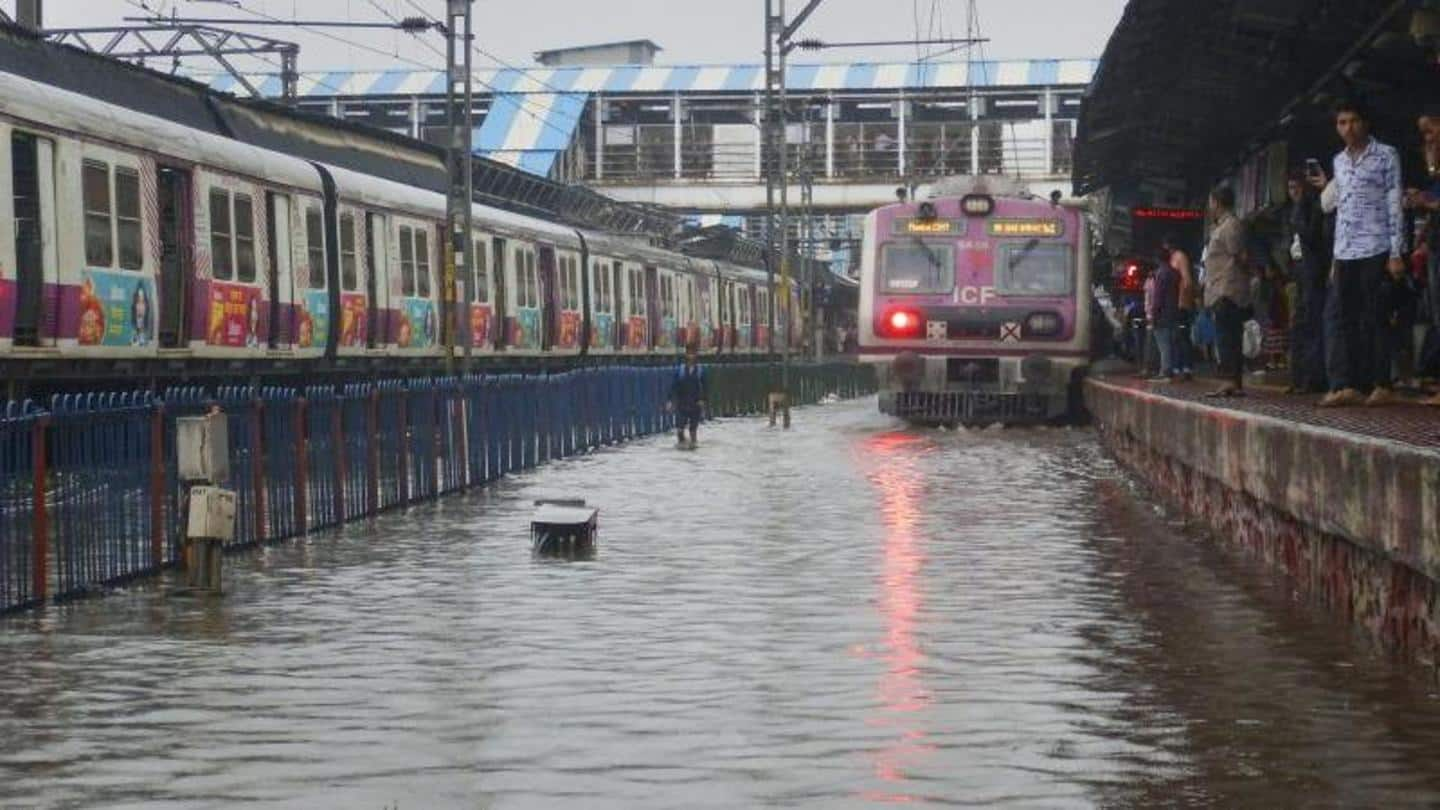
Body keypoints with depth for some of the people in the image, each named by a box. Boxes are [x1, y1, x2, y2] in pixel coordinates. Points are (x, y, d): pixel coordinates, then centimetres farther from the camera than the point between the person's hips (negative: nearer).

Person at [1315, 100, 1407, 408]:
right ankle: (1345, 385, -6)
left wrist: (1396, 252, -9)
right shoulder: (1339, 162, 17)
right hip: (1344, 253, 6)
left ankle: (1381, 385, 2)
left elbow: (1394, 204, -4)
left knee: (1373, 319, -4)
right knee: (1337, 316, -4)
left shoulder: (1386, 156, 0)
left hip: (1375, 251, -6)